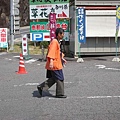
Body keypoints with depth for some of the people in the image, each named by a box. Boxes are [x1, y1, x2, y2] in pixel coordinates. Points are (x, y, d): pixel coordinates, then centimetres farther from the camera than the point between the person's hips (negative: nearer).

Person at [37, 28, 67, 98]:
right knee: (60, 79, -1)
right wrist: (51, 61, -33)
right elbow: (51, 52, -25)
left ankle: (41, 87, 14)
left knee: (53, 79, 14)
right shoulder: (54, 42, -16)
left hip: (57, 63, 10)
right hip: (55, 64, -10)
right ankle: (60, 94, 10)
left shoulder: (58, 42, 16)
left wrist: (62, 58, 25)